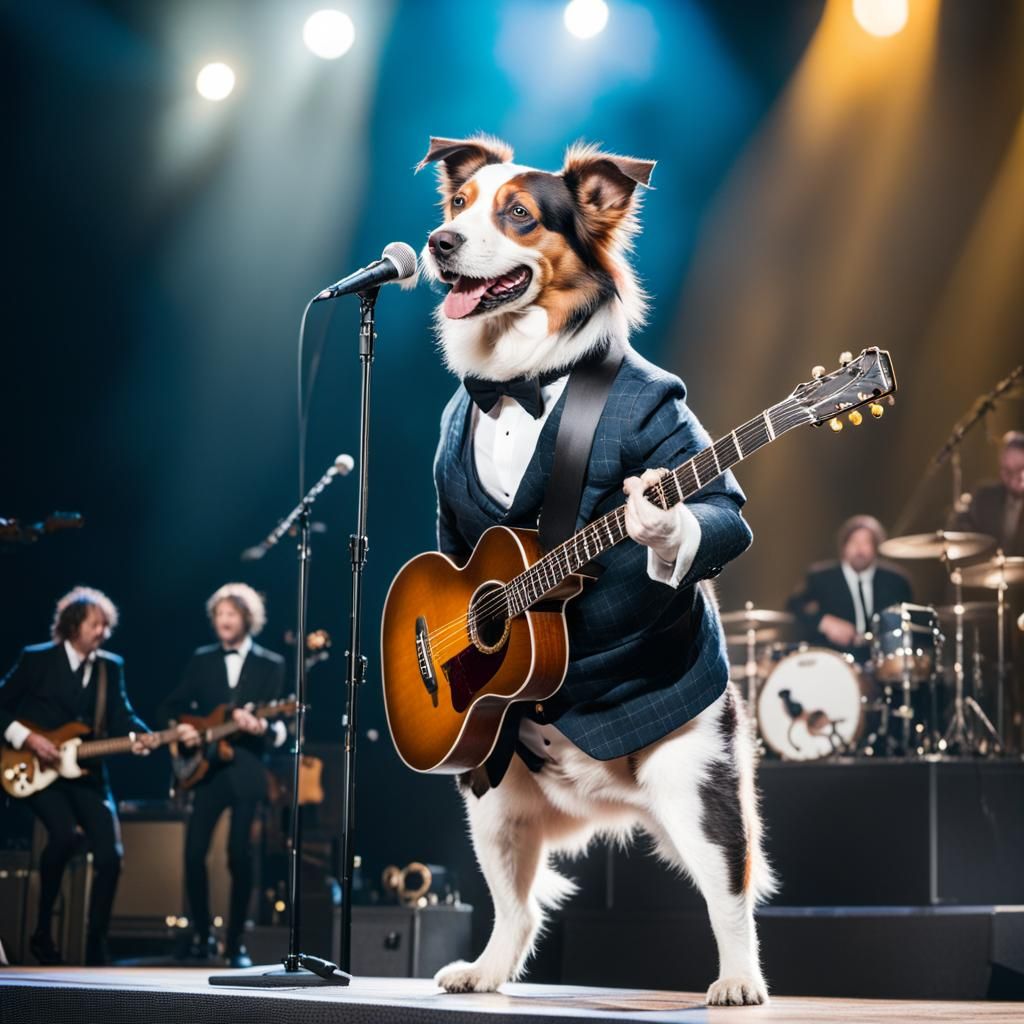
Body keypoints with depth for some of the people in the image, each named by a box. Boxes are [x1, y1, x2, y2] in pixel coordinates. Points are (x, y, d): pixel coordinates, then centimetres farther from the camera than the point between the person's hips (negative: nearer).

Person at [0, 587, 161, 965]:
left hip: (84, 769, 5)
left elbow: (120, 715, 0)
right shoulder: (36, 659, -3)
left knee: (110, 852, -9)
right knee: (64, 833, -29)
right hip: (37, 769, -4)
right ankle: (43, 930, -11)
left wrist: (141, 736, -21)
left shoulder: (111, 666, 8)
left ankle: (96, 947, 3)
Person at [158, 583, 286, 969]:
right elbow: (170, 707, 11)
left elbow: (280, 727, -3)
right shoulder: (201, 660, 11)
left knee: (240, 856, -4)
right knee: (194, 852, -6)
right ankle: (202, 935, 9)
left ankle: (236, 943, 6)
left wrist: (260, 727, -25)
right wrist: (180, 729, -10)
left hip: (247, 770, -2)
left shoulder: (271, 665, 4)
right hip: (206, 767, 2)